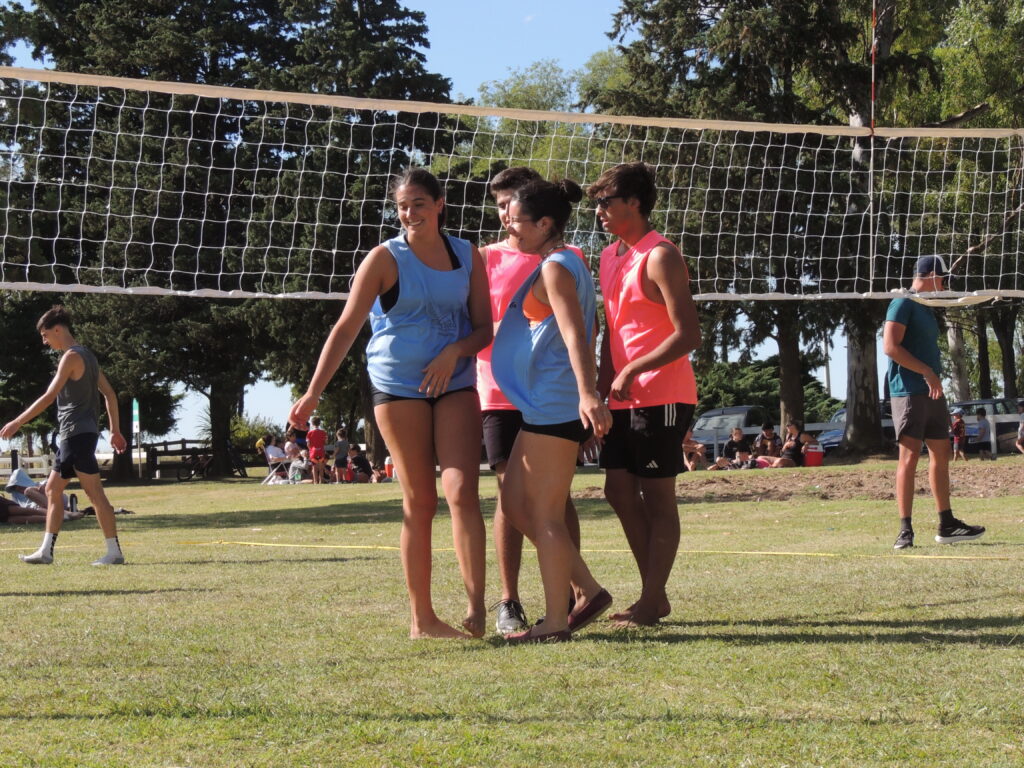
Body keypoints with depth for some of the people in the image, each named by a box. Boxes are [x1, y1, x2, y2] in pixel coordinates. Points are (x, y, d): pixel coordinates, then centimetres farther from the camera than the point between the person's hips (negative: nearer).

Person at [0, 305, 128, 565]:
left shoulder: (72, 357, -12)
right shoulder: (86, 355, 17)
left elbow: (49, 397, -18)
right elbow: (110, 395, 19)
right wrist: (115, 431, 20)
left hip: (78, 434, -10)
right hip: (72, 436, 10)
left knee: (95, 492, -9)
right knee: (53, 489, 12)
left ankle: (114, 552, -8)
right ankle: (46, 551, 14)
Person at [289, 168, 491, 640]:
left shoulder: (467, 256, 8)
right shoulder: (386, 258, -1)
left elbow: (484, 327, 9)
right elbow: (347, 327, -3)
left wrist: (454, 351, -12)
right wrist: (313, 393, -9)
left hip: (455, 384, 2)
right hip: (397, 385, -2)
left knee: (462, 491, -13)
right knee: (419, 500, 0)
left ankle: (476, 608, -17)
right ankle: (422, 619, 5)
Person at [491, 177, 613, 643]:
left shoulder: (556, 268, -12)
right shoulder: (562, 265, 18)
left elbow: (574, 334, -25)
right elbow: (580, 334, 26)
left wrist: (587, 395, -36)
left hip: (555, 406, -10)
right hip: (546, 406, 10)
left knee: (544, 514, -5)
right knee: (515, 502, 13)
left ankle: (555, 621, 1)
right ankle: (587, 591, 16)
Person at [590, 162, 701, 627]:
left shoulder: (660, 257, -12)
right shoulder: (609, 258, 14)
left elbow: (687, 335, -18)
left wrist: (633, 371, -21)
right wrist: (602, 388, 13)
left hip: (661, 396, -9)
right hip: (625, 398, 9)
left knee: (657, 495, -4)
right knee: (619, 489, 9)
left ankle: (652, 603, 1)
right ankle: (653, 594, 18)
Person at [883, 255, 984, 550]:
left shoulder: (926, 309, 21)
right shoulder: (903, 304, -8)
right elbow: (890, 346, -19)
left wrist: (935, 381, 18)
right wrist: (927, 372, -21)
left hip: (932, 393, 10)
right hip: (908, 392, -10)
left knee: (941, 454, 11)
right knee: (910, 456, -10)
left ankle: (946, 525, 18)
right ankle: (905, 531, -9)